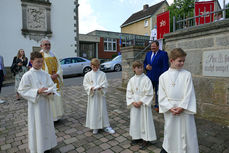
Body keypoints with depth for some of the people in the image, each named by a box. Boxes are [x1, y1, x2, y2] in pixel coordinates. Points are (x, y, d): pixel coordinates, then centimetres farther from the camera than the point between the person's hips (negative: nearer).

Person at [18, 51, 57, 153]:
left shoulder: (45, 74, 3)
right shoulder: (27, 75, -9)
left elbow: (52, 86, 5)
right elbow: (22, 90, -10)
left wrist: (50, 91, -16)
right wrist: (37, 91, -21)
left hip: (45, 103, 4)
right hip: (35, 104, -4)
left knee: (46, 124, 15)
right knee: (36, 126, 7)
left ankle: (46, 144, 35)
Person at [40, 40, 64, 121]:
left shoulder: (53, 55, 13)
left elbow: (59, 67, 9)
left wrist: (56, 75, -10)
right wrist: (48, 76, -18)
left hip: (55, 80, 5)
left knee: (57, 98, 9)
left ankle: (57, 116, 23)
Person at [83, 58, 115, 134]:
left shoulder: (102, 74, -1)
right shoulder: (87, 75, 1)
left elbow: (105, 84, -4)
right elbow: (85, 85, -1)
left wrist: (101, 87, -24)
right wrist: (91, 88, -19)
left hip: (101, 94, 0)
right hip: (92, 95, 1)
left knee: (102, 110, 6)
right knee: (93, 111, 6)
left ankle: (106, 126, 19)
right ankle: (95, 127, 22)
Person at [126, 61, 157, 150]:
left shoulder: (146, 79, -10)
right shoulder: (132, 80, 2)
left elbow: (149, 93, -12)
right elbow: (129, 92, 4)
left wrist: (141, 102, -16)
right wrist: (133, 102, -8)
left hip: (144, 104, -4)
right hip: (134, 104, 4)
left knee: (144, 120, 4)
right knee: (134, 120, 13)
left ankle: (146, 139, 21)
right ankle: (137, 137, 32)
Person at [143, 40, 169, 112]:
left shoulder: (163, 54, -6)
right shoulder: (148, 53, 12)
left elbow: (165, 66, -9)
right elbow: (144, 63, 18)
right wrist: (146, 66, -6)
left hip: (158, 77, -5)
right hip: (149, 76, 5)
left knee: (158, 92, 8)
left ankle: (157, 105, 22)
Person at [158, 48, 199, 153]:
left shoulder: (187, 74, -2)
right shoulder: (163, 76, -1)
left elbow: (188, 93, -6)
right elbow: (162, 95, -2)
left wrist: (182, 107, -14)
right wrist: (170, 108, -11)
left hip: (184, 109, 0)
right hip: (169, 110, 1)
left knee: (186, 132, 7)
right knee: (170, 130, 14)